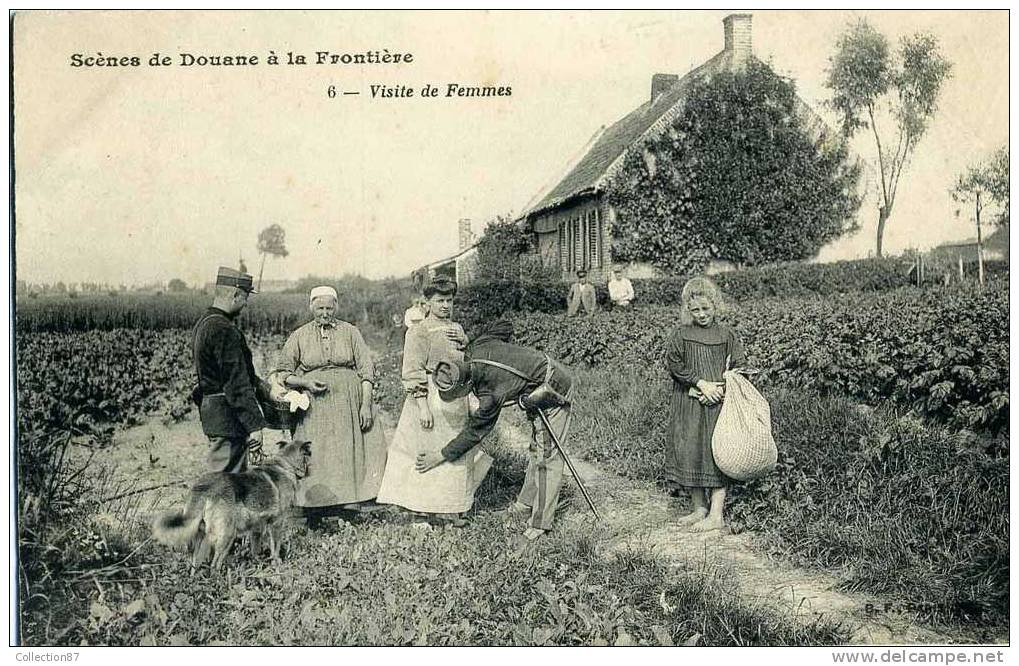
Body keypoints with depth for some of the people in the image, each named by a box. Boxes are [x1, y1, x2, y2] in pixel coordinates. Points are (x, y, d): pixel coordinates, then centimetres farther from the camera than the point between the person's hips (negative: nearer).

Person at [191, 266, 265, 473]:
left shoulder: (204, 323, 13)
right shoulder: (224, 330, -20)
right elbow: (236, 383, -22)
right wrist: (254, 425, -19)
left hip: (211, 413, 10)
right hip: (228, 418, -10)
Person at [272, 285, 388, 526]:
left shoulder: (350, 332, 8)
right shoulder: (299, 337, 8)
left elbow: (366, 369, 4)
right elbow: (282, 373, 10)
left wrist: (366, 404, -6)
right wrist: (305, 383, -8)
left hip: (349, 405, 0)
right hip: (315, 408, 0)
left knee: (350, 455, -2)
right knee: (315, 460, -3)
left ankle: (348, 508, 5)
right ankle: (314, 515, 1)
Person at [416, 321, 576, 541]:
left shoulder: (491, 392, -33)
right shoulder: (475, 350, -15)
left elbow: (475, 432, -21)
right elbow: (505, 326, 2)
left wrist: (440, 457, -12)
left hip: (555, 391, -10)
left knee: (546, 455, -8)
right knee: (537, 448, 15)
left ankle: (541, 522, -4)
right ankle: (527, 504, 23)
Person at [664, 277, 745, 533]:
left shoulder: (726, 335, 3)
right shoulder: (681, 335, 3)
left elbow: (739, 367, 3)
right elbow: (673, 362, -7)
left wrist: (721, 388, -13)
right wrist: (701, 383, -15)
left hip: (717, 402, -2)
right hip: (688, 405, 2)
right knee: (688, 452, 5)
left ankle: (716, 515, 2)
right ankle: (699, 509, 19)